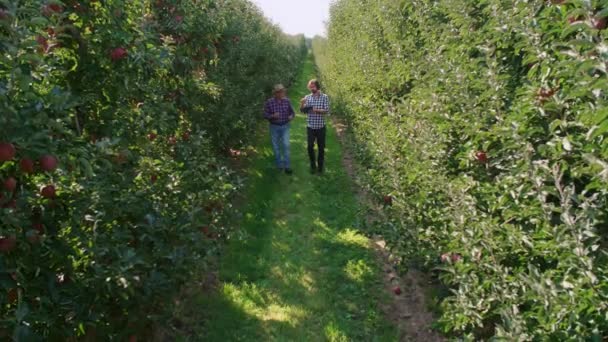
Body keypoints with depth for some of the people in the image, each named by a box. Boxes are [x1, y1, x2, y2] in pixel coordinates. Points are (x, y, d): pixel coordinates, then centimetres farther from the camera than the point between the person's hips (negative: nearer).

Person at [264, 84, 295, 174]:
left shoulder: (287, 101, -3)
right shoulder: (269, 102, -10)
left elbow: (292, 112, 8)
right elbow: (265, 115, -6)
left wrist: (291, 116, -14)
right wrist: (272, 116, -26)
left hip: (285, 127, 1)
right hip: (274, 127, 0)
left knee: (286, 145, -9)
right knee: (276, 147, 8)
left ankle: (287, 166, -3)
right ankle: (279, 165, 23)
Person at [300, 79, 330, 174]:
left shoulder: (324, 97, -4)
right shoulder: (307, 97, 4)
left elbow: (327, 111, -11)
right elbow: (303, 111, 0)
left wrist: (316, 110, -21)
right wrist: (302, 104, -18)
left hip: (321, 127, -2)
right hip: (310, 126, 2)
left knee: (321, 147, 6)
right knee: (310, 147, 0)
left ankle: (320, 167, 20)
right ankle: (313, 166, 18)